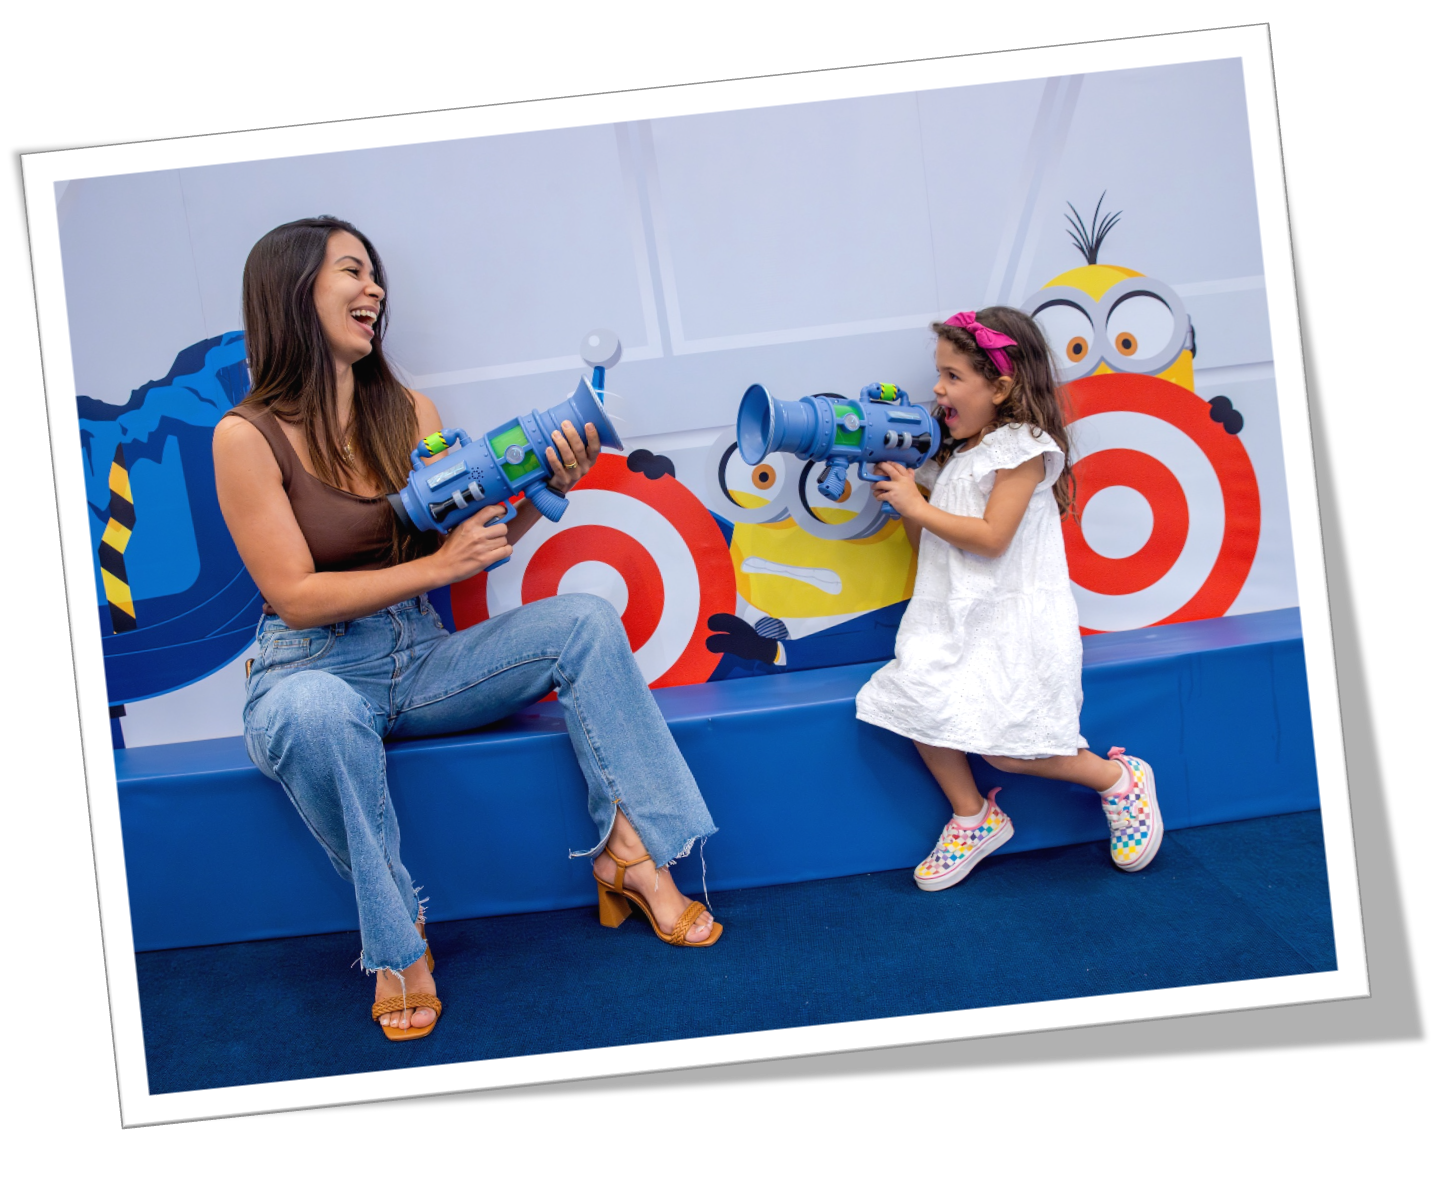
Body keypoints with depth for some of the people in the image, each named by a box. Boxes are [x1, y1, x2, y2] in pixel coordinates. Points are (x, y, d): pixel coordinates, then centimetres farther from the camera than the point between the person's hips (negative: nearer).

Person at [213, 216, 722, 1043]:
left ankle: (633, 853, -19)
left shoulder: (410, 413, 5)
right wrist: (435, 567, -20)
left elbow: (475, 543, 8)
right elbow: (295, 597, -13)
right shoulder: (248, 436, -9)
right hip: (312, 670, -4)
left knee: (584, 621, -16)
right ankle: (398, 939, -20)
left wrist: (546, 491, -10)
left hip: (420, 657, 5)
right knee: (317, 716, -41)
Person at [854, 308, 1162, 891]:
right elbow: (929, 540, 16)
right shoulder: (952, 454, 15)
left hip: (1013, 619, -7)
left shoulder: (1023, 447, -9)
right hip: (957, 617, 8)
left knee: (1005, 749, -13)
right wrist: (899, 487, 4)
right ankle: (972, 817, 8)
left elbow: (991, 537, -18)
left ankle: (1118, 778, 11)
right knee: (920, 699, -13)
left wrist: (917, 504, -13)